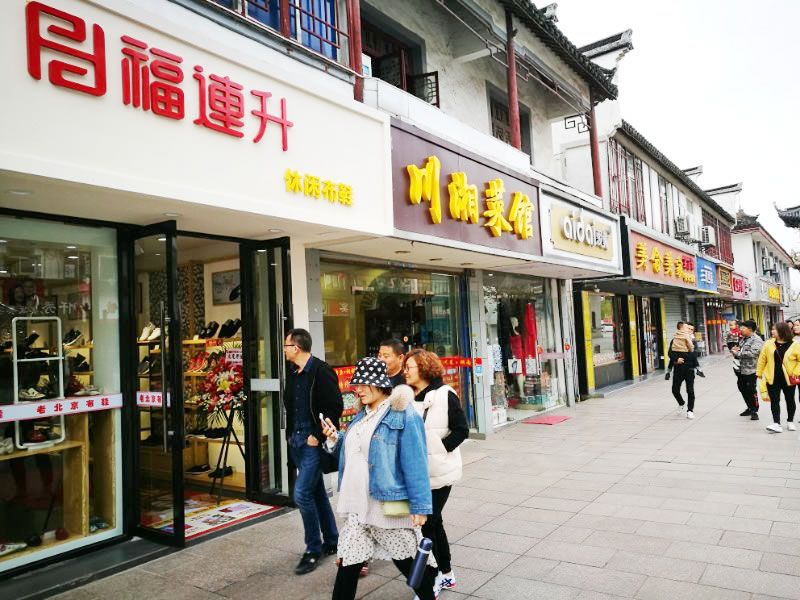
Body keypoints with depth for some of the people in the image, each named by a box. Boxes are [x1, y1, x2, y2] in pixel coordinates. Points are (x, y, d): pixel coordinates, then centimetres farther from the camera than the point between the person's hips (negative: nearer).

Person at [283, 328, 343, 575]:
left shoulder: (321, 371, -15)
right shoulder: (293, 373, 10)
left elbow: (335, 407, -19)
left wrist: (318, 436, -17)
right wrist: (290, 434, 13)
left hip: (313, 442, -8)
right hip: (297, 441, 8)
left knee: (302, 493, -10)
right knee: (317, 492, 16)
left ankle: (314, 549, 7)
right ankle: (331, 542, 29)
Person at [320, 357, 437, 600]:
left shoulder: (402, 415, -13)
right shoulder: (362, 416, 11)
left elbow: (415, 463, -16)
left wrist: (420, 505, -18)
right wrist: (335, 439, 3)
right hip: (358, 506, 7)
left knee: (406, 559, 10)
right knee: (348, 562, 9)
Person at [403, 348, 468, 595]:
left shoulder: (445, 395, -12)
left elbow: (461, 430, -11)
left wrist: (439, 449, -16)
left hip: (439, 471, -6)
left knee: (429, 523, -2)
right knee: (433, 522, 17)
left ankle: (431, 581, 12)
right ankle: (446, 574, 35)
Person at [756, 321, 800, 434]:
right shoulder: (769, 343, -1)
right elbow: (762, 359, 5)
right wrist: (759, 373, 7)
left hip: (788, 378, -1)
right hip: (772, 378, 1)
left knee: (790, 400, 14)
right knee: (774, 401, -2)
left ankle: (790, 422, 31)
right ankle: (776, 424, -3)